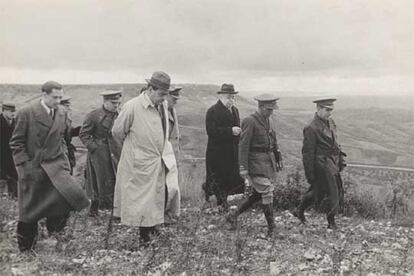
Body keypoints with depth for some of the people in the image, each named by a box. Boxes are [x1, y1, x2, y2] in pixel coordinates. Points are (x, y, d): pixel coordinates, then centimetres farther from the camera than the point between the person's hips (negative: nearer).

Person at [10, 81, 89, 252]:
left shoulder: (62, 114, 6)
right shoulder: (26, 113, -9)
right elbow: (16, 143, -6)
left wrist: (63, 158, 8)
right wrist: (25, 166, -11)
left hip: (55, 165, 4)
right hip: (32, 167, -4)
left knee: (70, 193, -17)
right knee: (29, 211, 7)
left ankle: (54, 229, 9)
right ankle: (25, 248, 28)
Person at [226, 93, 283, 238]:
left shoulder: (270, 120, 12)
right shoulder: (250, 121, -13)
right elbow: (243, 146, -15)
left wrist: (279, 159, 22)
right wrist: (243, 168, -17)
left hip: (269, 161, 8)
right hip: (256, 162, -8)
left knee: (257, 193, 11)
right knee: (267, 193, -5)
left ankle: (233, 215, 23)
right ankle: (271, 228, 8)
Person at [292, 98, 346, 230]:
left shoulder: (330, 122, 9)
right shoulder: (311, 128, -17)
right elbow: (307, 153, -15)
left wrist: (341, 158, 15)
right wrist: (310, 174, -14)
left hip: (333, 164, 8)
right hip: (322, 165, -8)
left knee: (318, 191, 17)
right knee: (334, 195, -1)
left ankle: (299, 211, 33)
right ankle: (331, 222, 17)